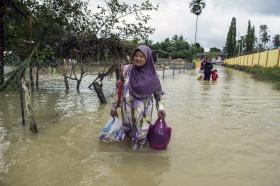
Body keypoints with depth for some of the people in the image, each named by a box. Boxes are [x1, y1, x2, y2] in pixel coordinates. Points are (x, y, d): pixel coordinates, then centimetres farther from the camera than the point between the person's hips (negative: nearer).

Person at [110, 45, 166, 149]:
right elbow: (120, 89, 3)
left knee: (140, 134, 0)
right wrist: (114, 106, 4)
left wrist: (161, 108, -7)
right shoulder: (126, 69, -6)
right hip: (128, 108, 1)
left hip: (144, 108, -1)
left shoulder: (152, 75, -8)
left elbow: (159, 93, 5)